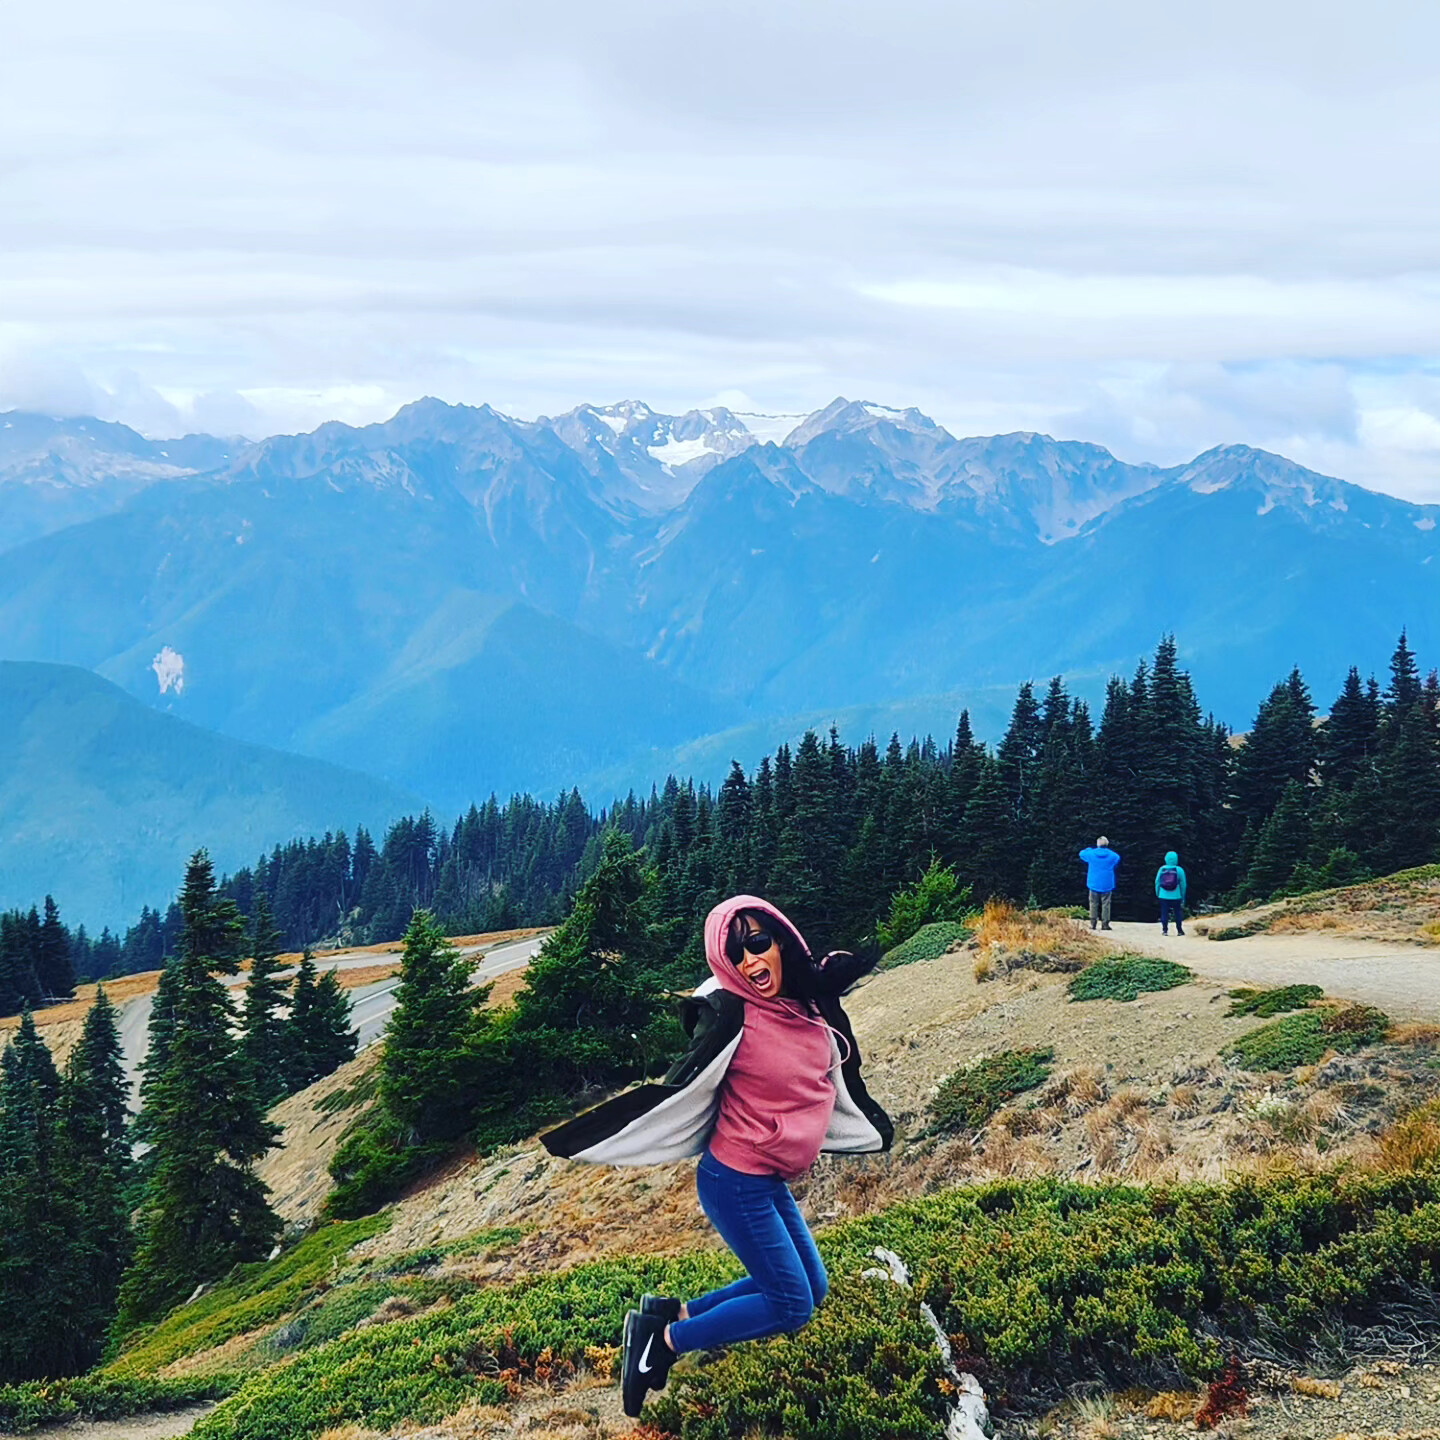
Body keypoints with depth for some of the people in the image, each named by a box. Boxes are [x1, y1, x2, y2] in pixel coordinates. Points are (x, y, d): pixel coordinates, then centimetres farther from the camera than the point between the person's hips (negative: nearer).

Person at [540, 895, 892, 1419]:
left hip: (772, 1182, 8)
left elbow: (835, 1076, 16)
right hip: (735, 1184, -8)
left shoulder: (812, 1004, 0)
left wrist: (872, 1128, 29)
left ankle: (676, 1312, 21)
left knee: (810, 1288, 17)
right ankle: (662, 1340, 7)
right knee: (792, 1306, -3)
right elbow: (679, 1092, -19)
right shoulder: (731, 1015, -21)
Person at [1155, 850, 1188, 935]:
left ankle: (1164, 930, 2)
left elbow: (1157, 882, 3)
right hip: (1176, 896, -1)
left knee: (1164, 913, 6)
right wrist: (1183, 897, 9)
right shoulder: (1179, 870, -5)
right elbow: (1183, 884, -1)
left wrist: (1157, 894, 14)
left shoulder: (1161, 869, -2)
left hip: (1163, 896, 1)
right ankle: (1179, 930, 15)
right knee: (1178, 913, 11)